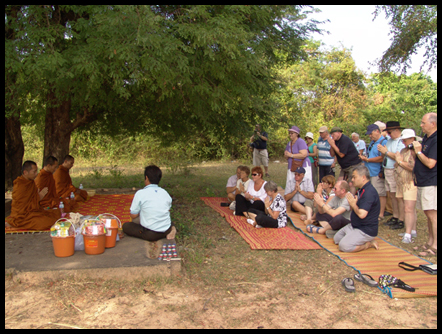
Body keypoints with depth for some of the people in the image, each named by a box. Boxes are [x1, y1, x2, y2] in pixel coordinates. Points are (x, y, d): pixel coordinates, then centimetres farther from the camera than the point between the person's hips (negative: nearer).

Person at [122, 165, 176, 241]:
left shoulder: (140, 193, -11)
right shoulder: (165, 192, 3)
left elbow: (133, 215, -5)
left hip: (150, 234, -4)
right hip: (166, 231, 5)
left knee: (126, 226, 12)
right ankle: (171, 228, 2)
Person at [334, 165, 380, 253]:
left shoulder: (369, 192, -25)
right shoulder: (362, 190, 11)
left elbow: (361, 214, -32)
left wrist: (353, 204, -16)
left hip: (366, 230, -11)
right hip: (354, 225, 11)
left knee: (344, 246, -23)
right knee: (336, 239, 13)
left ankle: (369, 244, -3)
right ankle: (367, 241, 10)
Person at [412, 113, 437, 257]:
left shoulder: (434, 140, -16)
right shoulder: (426, 138, 15)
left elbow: (430, 163, -22)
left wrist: (418, 151, -14)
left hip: (431, 183, -10)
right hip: (422, 182, 10)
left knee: (432, 214, -7)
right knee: (428, 214, 14)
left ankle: (434, 246, -1)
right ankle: (430, 242, 22)